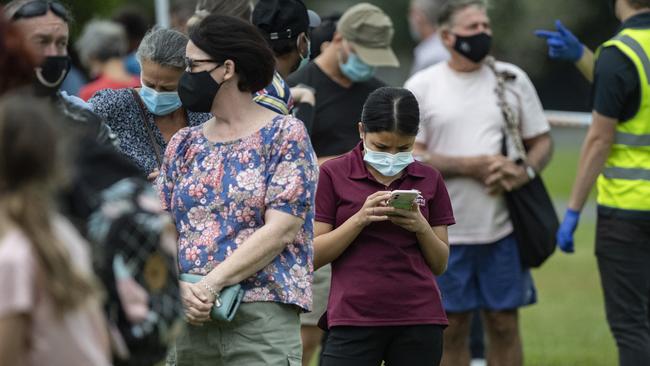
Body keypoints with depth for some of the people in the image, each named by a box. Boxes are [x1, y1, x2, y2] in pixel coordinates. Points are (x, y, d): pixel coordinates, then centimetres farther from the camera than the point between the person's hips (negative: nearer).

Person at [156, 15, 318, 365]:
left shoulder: (285, 135, 2)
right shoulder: (183, 143, 17)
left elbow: (280, 231, -9)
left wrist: (211, 284, -15)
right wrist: (179, 288, -11)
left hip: (262, 317, -5)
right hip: (187, 318, 5)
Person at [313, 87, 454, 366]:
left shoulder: (428, 180, 10)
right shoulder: (333, 175, 1)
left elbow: (440, 264, 11)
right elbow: (314, 256, -3)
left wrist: (421, 227, -8)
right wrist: (360, 219, -15)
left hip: (419, 319, 3)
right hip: (354, 319, -3)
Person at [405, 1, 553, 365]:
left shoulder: (513, 79, 7)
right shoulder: (421, 86, 0)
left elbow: (542, 140, 12)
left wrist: (525, 171, -11)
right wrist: (472, 167, -16)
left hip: (503, 227, 2)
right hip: (446, 234, -2)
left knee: (505, 323, 5)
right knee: (452, 328, 5)